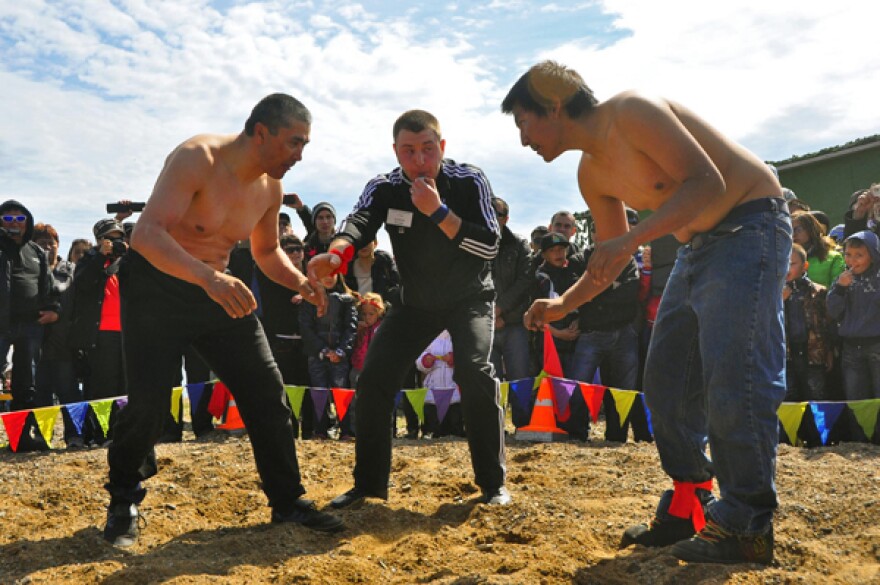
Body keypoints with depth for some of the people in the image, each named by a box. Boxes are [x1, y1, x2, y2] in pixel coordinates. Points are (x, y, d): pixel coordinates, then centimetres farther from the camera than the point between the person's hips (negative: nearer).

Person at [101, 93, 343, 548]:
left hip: (218, 289, 6)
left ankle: (288, 501, 12)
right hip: (156, 284, -6)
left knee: (267, 391, -1)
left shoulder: (270, 187, -2)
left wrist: (301, 283, -5)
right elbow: (146, 234, -34)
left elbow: (266, 251, 15)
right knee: (148, 402, -11)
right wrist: (209, 279, -48)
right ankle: (123, 502, 16)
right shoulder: (198, 159, -24)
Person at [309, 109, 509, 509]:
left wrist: (437, 211, -36)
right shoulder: (384, 188, -13)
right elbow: (359, 222, -33)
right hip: (416, 302, 3)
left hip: (469, 298, -3)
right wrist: (335, 254, -56)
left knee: (474, 372, -26)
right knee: (373, 380, -6)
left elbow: (490, 247, -26)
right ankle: (369, 483, 9)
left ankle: (493, 482, -10)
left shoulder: (469, 182, -19)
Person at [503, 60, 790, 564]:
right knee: (666, 378, 7)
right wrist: (563, 305, 8)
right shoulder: (592, 173, 7)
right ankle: (687, 509, 16)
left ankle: (747, 527, -6)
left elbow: (707, 183, -26)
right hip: (697, 243, 9)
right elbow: (614, 255, 16)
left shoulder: (631, 112, -19)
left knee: (734, 378, -15)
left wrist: (632, 238, -33)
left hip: (750, 225, -9)